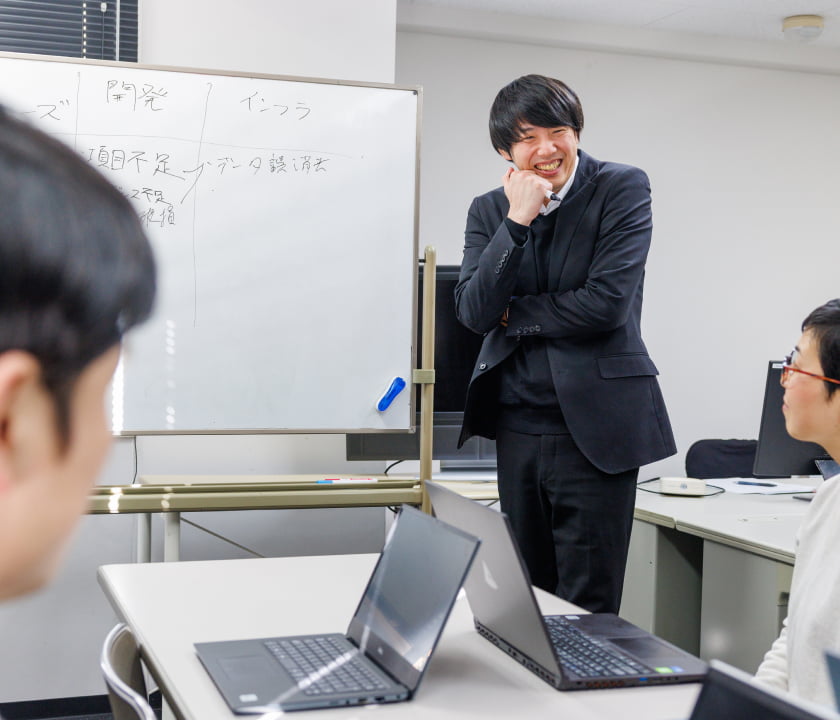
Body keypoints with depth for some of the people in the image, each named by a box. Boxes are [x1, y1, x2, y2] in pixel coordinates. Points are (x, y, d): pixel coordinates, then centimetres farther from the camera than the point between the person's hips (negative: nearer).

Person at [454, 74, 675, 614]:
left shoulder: (623, 189, -5)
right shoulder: (489, 211, 7)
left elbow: (607, 302, -16)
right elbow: (473, 312, -6)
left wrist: (513, 313, -4)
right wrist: (517, 222, -14)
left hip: (596, 427, -4)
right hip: (518, 427, 5)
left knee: (587, 607, 1)